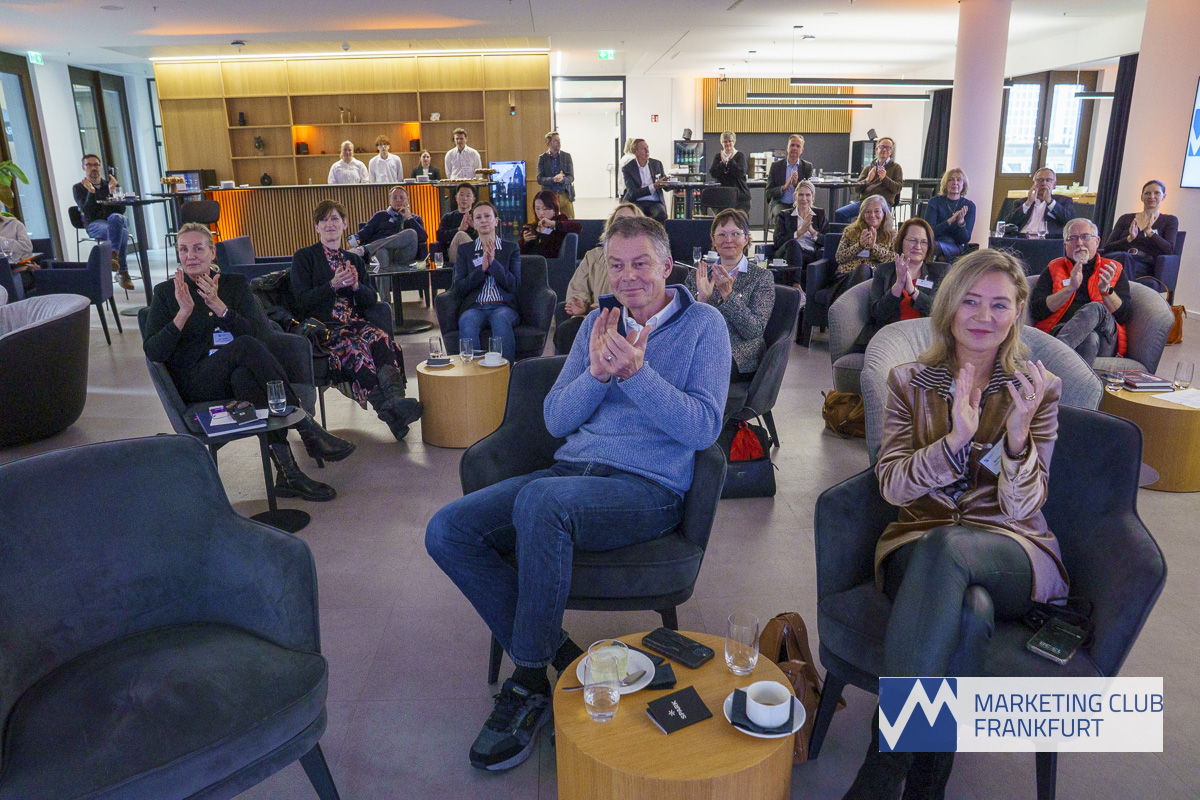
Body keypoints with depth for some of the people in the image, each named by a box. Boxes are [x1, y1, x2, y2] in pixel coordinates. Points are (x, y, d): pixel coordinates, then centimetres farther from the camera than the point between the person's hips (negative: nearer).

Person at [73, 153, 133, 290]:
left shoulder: (108, 184, 23)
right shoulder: (78, 188, 15)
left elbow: (121, 210, 8)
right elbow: (87, 212, -2)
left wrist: (112, 191, -6)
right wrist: (91, 192, -14)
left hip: (117, 220, 2)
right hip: (94, 224, -2)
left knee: (115, 217, -38)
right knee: (121, 232, -37)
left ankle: (113, 254, -44)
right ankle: (123, 272, -38)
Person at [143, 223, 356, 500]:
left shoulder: (236, 284, 17)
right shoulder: (165, 292, 13)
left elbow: (259, 332, 1)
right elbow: (153, 352, 0)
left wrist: (218, 305, -13)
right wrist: (184, 312, -14)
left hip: (240, 372, 2)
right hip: (196, 382, -2)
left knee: (244, 375, -38)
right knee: (246, 346, -34)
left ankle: (287, 473, -45)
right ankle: (308, 429, -36)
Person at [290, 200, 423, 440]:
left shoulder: (355, 260, 24)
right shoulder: (304, 257, 11)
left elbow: (371, 299, 16)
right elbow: (302, 301, 0)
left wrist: (356, 285, -5)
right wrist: (333, 285, -12)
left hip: (355, 322, 4)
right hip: (322, 326, -3)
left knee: (384, 341, -32)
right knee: (355, 349, -36)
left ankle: (396, 399, -54)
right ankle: (389, 412, -46)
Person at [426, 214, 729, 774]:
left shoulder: (703, 324, 4)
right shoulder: (598, 323, 17)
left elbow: (703, 428, -8)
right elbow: (556, 419, 10)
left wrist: (635, 373, -19)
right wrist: (597, 374, -9)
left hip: (649, 488, -5)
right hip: (573, 470, 6)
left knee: (540, 501, -36)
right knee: (447, 531, -14)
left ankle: (531, 681, -17)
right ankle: (554, 653, -5)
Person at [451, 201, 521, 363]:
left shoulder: (511, 249, 16)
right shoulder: (464, 251, 18)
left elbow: (514, 285, 4)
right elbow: (458, 290, 7)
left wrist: (493, 262, -9)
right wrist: (482, 268, -7)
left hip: (503, 306, 0)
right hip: (474, 307, 1)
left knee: (501, 320, -37)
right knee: (467, 322, -35)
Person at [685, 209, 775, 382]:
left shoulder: (762, 276, 5)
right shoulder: (697, 274, 14)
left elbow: (755, 331, -7)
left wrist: (728, 294, -18)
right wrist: (701, 298, -14)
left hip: (740, 359, -3)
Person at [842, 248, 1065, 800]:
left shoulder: (1039, 389, 5)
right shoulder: (910, 382, 8)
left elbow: (1022, 508, -4)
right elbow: (891, 485, -4)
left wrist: (1018, 434, -23)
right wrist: (955, 439, -21)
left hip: (1011, 552, -1)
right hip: (918, 544, 1)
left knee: (944, 546, -39)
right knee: (964, 615, -37)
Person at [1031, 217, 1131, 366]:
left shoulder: (1114, 270, 21)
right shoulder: (1054, 269, 20)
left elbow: (1126, 317, 8)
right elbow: (1036, 311, 4)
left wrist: (1106, 289, -9)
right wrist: (1070, 288, -8)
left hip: (1105, 341, 1)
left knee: (1094, 309, -34)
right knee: (1090, 338, -36)